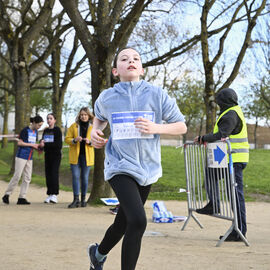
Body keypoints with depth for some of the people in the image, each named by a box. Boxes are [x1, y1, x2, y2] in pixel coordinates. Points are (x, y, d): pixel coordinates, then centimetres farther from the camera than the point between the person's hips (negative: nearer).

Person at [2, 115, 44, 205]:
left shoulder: (35, 132, 12)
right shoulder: (25, 130, -9)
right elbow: (19, 143, -13)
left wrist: (37, 147, 0)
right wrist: (32, 145, -15)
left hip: (29, 158, 7)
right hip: (21, 156, -7)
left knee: (27, 178, 2)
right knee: (17, 176, -8)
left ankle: (22, 198, 4)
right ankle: (7, 195, 3)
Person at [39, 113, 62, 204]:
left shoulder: (57, 130, -5)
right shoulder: (45, 130, 14)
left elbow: (58, 144, -13)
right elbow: (42, 141, 17)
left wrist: (45, 144, -15)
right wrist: (41, 142, -7)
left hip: (56, 154, -6)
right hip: (47, 154, 6)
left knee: (54, 173, -13)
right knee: (48, 174, 3)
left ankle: (55, 195, -14)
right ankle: (49, 194, 7)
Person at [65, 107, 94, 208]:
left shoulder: (93, 127, 7)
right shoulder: (73, 126, 5)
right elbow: (67, 139, 5)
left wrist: (89, 142, -13)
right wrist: (74, 140, -15)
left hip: (87, 155, 0)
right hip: (75, 155, 0)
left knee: (85, 177, 4)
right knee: (75, 176, -5)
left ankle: (83, 199, 14)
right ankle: (76, 199, -4)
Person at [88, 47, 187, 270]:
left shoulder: (157, 95, -3)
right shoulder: (107, 97, 1)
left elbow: (181, 126, 3)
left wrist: (156, 128, -14)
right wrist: (95, 132, 3)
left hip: (147, 168, 2)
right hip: (120, 167, -2)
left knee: (123, 223, 17)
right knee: (138, 220, -24)